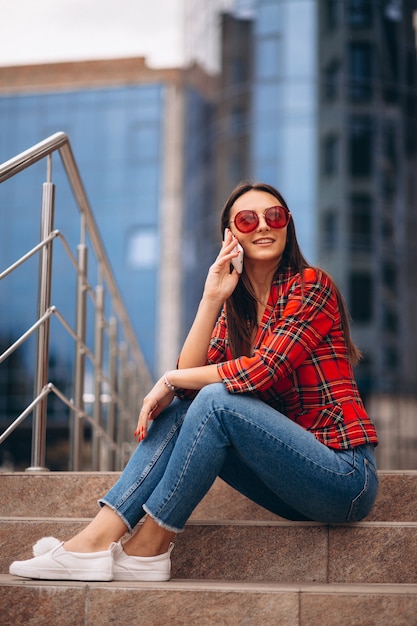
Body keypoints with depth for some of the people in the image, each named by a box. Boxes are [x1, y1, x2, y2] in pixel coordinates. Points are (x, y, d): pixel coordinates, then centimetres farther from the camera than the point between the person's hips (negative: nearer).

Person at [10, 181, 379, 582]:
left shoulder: (310, 285, -7)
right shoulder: (235, 308, 13)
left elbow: (264, 370, -20)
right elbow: (188, 374, -2)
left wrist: (170, 380, -10)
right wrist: (210, 299, -11)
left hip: (346, 476, -7)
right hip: (294, 477, 7)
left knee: (217, 399, -24)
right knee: (179, 409, -7)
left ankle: (146, 550, -17)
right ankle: (96, 541, -18)